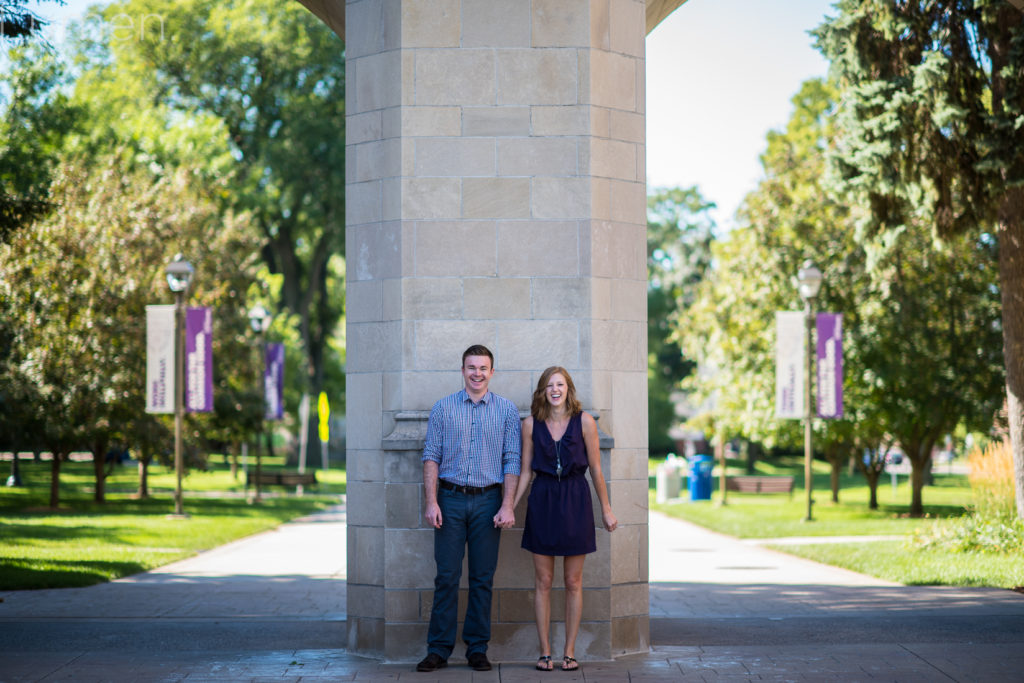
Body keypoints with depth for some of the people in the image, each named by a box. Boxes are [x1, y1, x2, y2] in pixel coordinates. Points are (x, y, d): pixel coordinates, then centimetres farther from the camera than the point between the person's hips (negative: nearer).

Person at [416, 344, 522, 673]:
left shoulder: (507, 410, 5)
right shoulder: (443, 408, 5)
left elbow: (512, 461, 3)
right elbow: (431, 457, 3)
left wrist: (507, 506, -6)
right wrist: (431, 502, -6)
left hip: (488, 501, 0)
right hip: (451, 499, 0)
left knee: (483, 578, 4)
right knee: (446, 576, -2)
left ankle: (477, 649, 11)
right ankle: (439, 649, 3)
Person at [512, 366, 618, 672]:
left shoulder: (584, 421, -4)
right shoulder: (531, 424, 0)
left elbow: (595, 469, 1)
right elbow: (525, 472, 5)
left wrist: (606, 509, 4)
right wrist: (509, 508, 1)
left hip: (575, 500, -1)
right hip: (542, 500, 1)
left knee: (573, 582, 5)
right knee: (542, 582, 3)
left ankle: (570, 651, 12)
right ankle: (545, 651, 11)